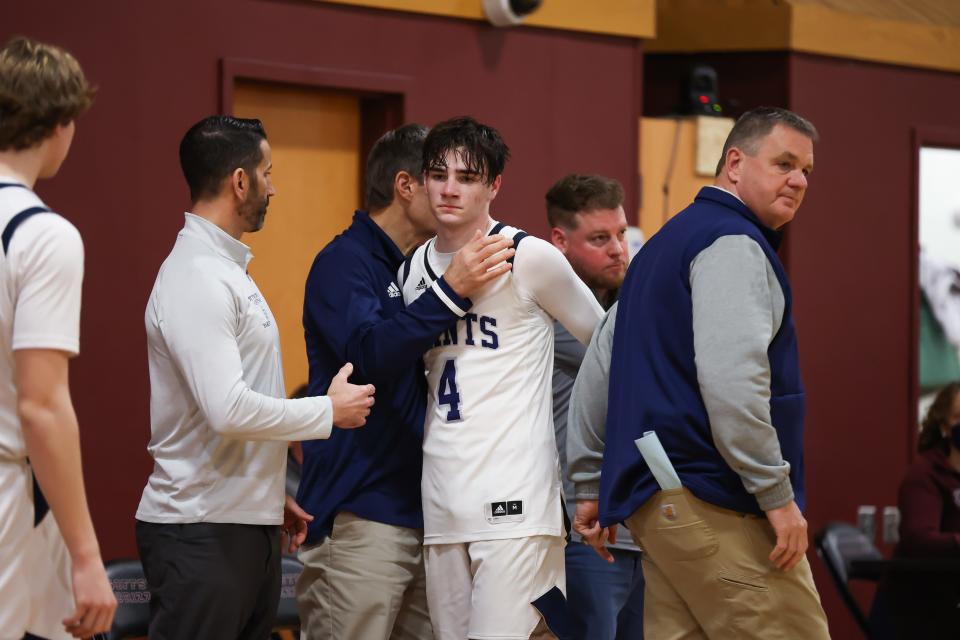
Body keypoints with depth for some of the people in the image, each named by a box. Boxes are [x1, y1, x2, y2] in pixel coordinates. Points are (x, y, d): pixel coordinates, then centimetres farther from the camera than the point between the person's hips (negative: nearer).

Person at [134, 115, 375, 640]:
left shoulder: (226, 269, 18)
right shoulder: (195, 277, -16)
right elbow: (229, 410, -24)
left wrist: (272, 497, 20)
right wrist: (329, 411, -12)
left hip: (249, 525, 10)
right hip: (202, 535, -10)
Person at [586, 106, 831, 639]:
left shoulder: (664, 245, 23)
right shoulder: (732, 243, -9)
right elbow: (731, 379, -22)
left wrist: (591, 488, 26)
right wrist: (777, 495, -19)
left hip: (657, 502, 10)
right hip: (716, 504, -10)